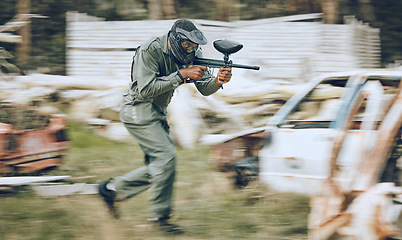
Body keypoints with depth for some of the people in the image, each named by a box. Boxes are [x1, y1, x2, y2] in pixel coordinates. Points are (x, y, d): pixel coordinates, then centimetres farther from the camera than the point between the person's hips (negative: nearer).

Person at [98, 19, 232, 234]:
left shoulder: (190, 54, -2)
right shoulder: (150, 51, -23)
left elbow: (205, 88, -5)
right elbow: (146, 89, -30)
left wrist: (218, 81, -28)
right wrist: (181, 75, -32)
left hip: (156, 114, 8)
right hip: (139, 111, -8)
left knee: (158, 166, 6)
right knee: (166, 156, -16)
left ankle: (112, 188, 20)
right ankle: (162, 216, -7)